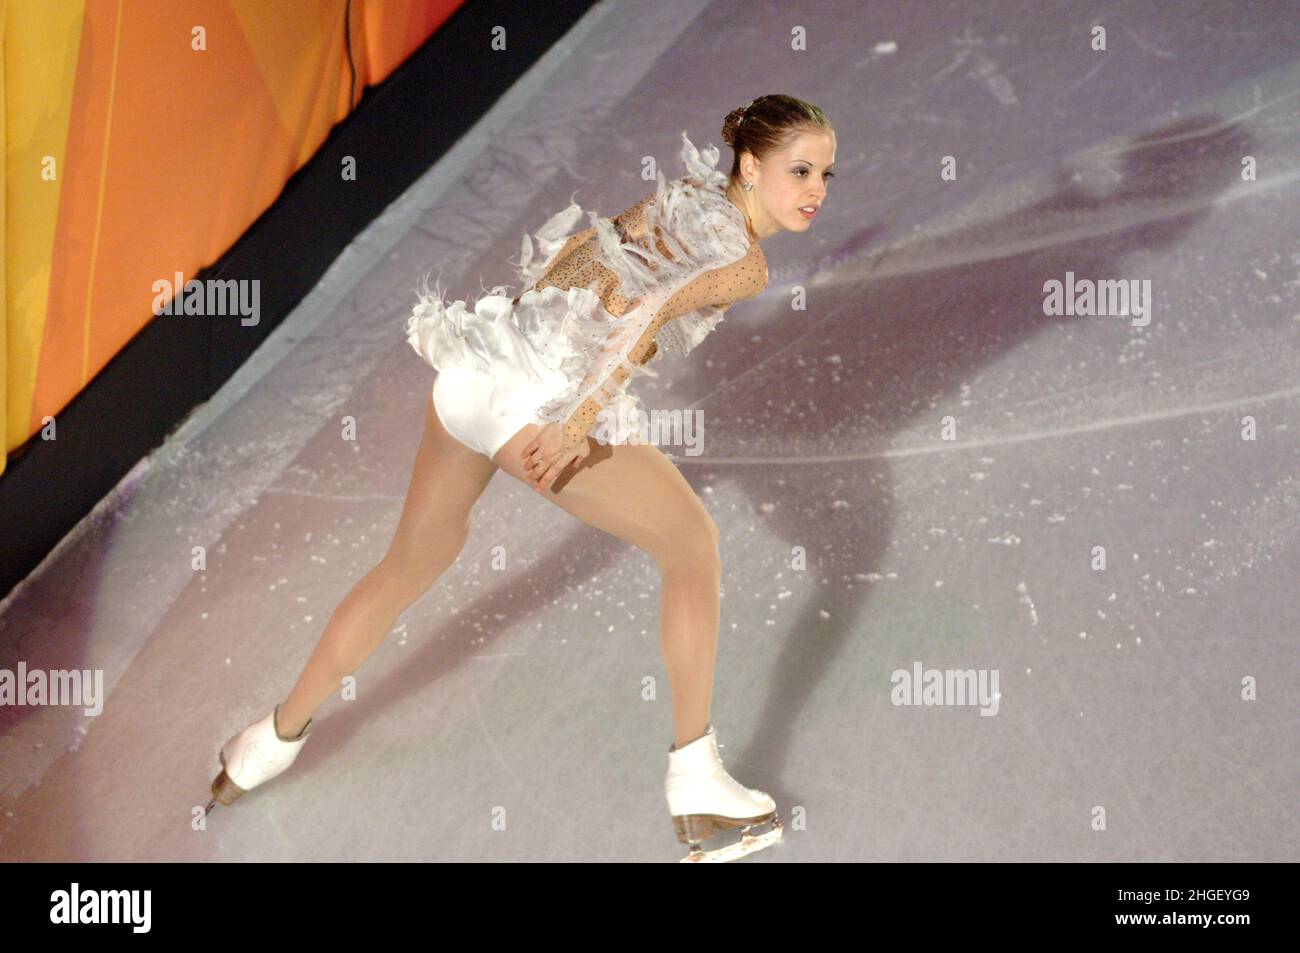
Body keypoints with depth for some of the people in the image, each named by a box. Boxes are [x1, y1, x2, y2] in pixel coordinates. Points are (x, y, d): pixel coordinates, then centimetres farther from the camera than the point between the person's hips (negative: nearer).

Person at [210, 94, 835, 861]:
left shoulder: (684, 196, 18)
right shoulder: (744, 264, -6)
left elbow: (568, 251, 25)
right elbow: (652, 311, -22)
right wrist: (579, 420, -27)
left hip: (472, 371, 8)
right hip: (540, 405, -8)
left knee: (411, 564, 25)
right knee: (694, 546, 9)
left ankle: (275, 741, 40)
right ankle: (697, 784, 12)